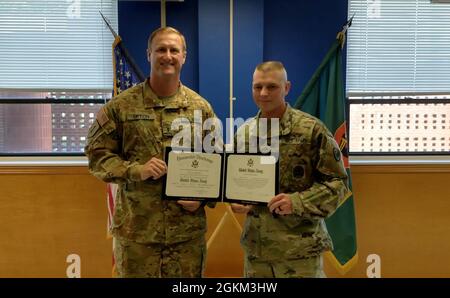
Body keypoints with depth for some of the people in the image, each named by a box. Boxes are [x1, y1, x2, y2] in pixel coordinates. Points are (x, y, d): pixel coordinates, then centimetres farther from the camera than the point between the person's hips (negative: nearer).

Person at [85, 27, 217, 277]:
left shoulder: (201, 107, 5)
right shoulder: (121, 105, -1)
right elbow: (97, 153, 0)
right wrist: (136, 170, -16)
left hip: (189, 229, 2)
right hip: (136, 229, -1)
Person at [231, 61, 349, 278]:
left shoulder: (312, 130, -9)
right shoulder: (243, 133, 6)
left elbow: (337, 182, -7)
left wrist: (297, 202, -20)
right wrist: (235, 201, -4)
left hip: (300, 246, -4)